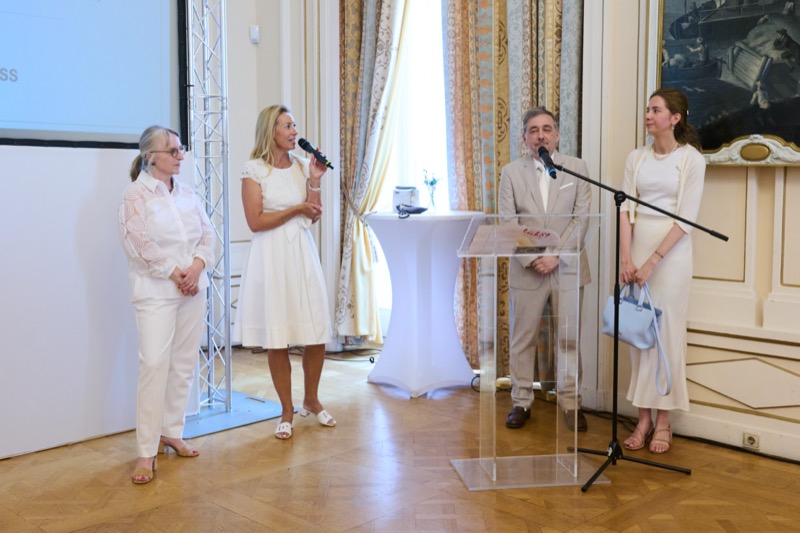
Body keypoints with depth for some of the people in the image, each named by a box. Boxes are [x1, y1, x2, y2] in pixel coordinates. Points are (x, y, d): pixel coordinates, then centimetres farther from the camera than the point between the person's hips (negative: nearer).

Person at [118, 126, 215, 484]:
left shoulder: (187, 193, 12)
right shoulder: (136, 194, -5)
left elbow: (207, 234, 9)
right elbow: (138, 243, -13)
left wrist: (197, 265, -8)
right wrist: (173, 273, -14)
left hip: (192, 289, 6)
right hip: (155, 291, -6)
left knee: (184, 363, 9)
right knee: (154, 363, -12)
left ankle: (172, 432, 23)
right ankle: (146, 452, -7)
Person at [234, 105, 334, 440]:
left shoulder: (301, 166, 10)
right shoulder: (254, 170, -4)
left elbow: (313, 216, 8)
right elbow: (255, 222, -11)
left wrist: (314, 180, -3)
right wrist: (296, 209, -11)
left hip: (302, 253, 4)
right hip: (272, 256, -4)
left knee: (317, 334, 4)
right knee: (277, 340, 1)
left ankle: (311, 401, 25)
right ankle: (287, 411, 16)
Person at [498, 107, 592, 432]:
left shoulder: (577, 168, 3)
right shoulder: (511, 172, 4)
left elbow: (582, 218, -4)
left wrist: (556, 255, -14)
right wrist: (531, 259, -12)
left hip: (567, 268, 0)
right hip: (526, 270, 0)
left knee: (569, 338, 6)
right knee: (522, 339, 6)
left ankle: (570, 402, 18)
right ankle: (521, 402, 19)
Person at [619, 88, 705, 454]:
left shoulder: (692, 159, -5)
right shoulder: (637, 158, 8)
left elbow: (686, 219, -11)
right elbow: (626, 209, 3)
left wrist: (651, 262, -16)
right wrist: (626, 259, -8)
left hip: (671, 251, -4)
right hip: (637, 248, 4)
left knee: (666, 331, 0)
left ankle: (663, 421, 12)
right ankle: (643, 418, 13)